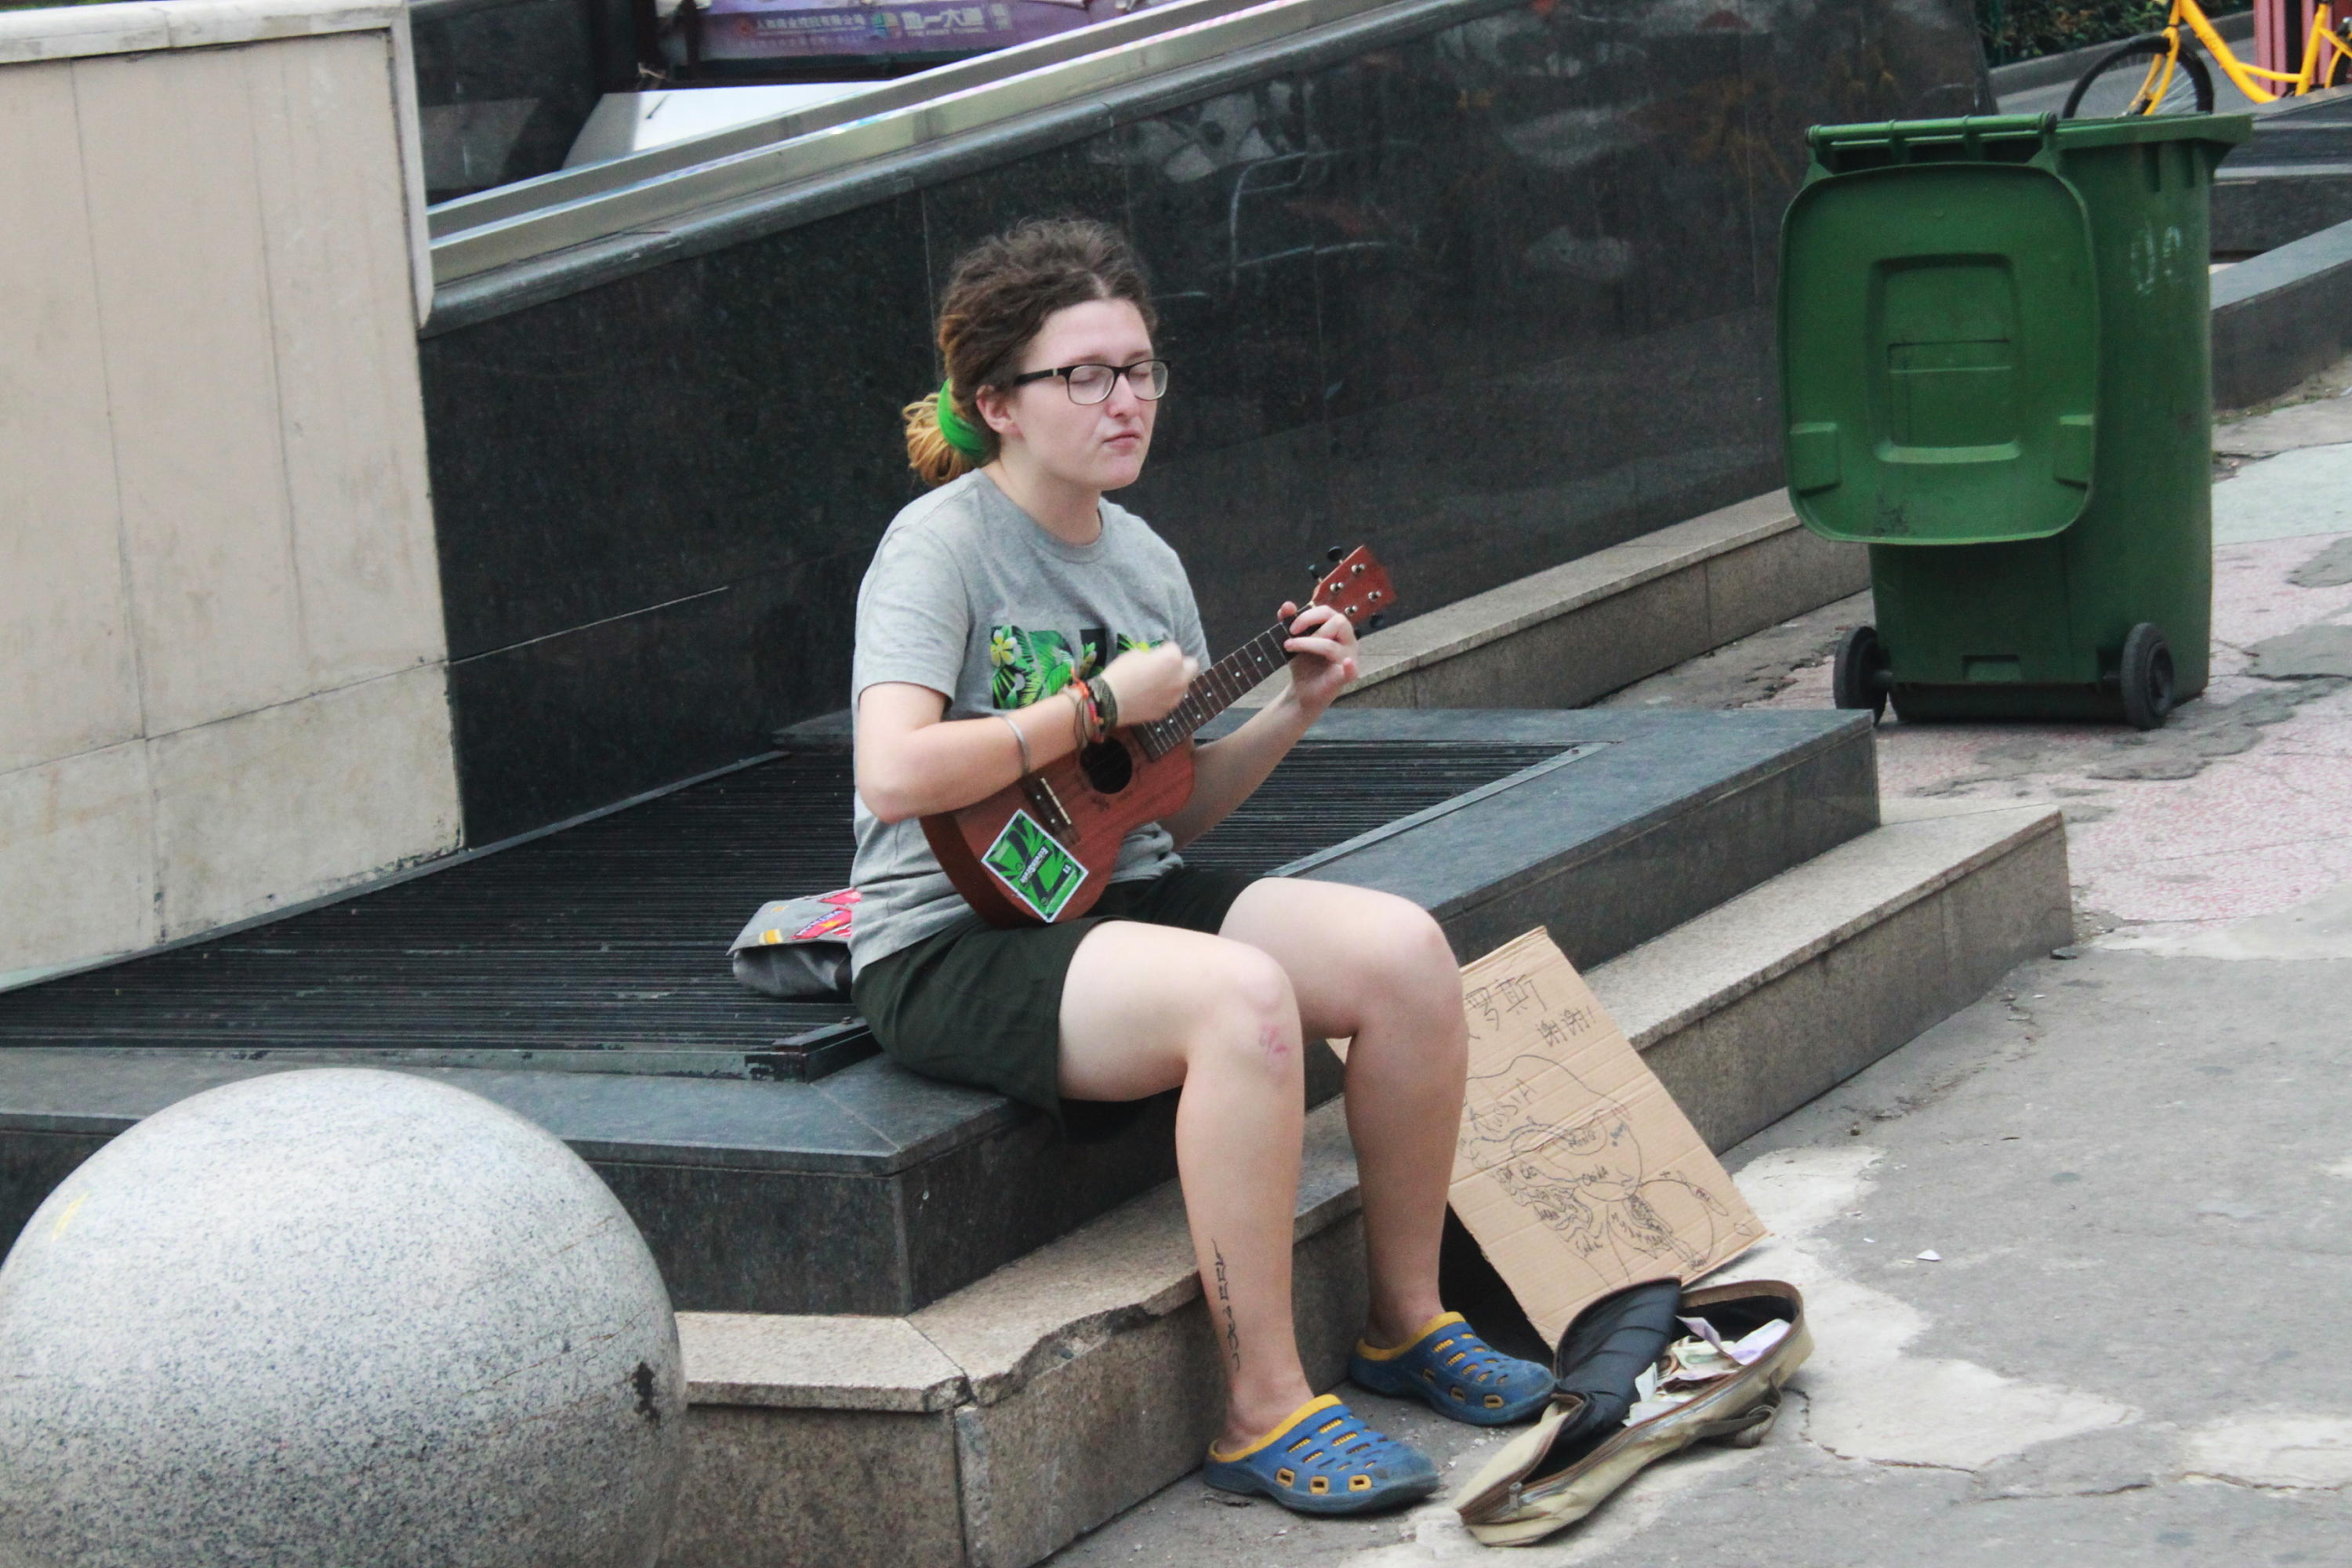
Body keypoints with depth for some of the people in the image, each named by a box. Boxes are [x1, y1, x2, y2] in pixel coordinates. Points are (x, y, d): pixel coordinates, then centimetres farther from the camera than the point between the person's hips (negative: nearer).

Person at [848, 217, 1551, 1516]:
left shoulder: (1143, 562, 11)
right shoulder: (941, 545, -12)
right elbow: (894, 775, -27)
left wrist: (1294, 709, 3)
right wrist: (1099, 706, -19)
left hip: (1121, 897, 8)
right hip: (953, 945, -8)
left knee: (1402, 950, -13)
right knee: (1244, 996, -34)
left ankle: (1405, 1321, 3)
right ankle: (1264, 1410, -25)